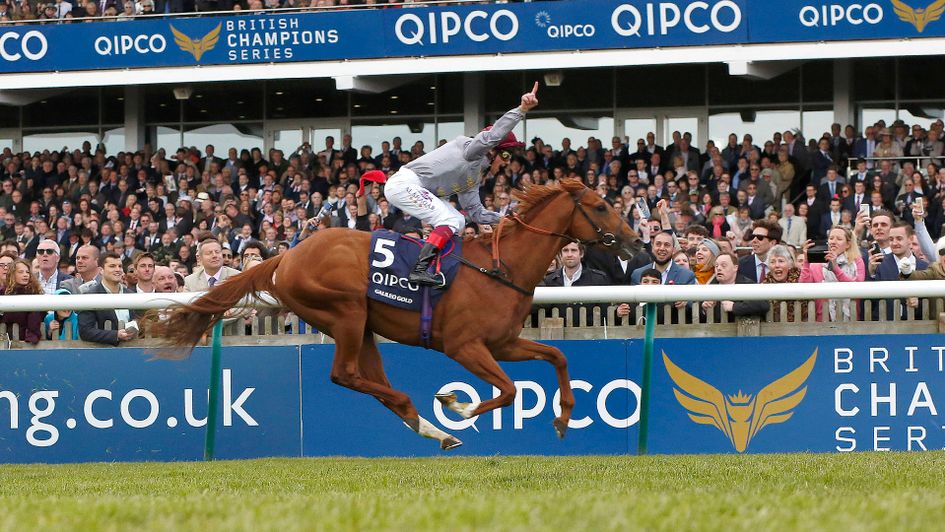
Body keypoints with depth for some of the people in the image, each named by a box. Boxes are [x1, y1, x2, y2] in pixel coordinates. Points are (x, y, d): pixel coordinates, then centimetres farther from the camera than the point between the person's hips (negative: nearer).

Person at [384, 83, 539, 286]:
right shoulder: (471, 150, -8)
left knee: (458, 221, 12)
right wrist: (522, 109, -33)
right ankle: (419, 269, -32)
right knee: (450, 220, -20)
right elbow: (494, 135, -27)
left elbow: (475, 212, 23)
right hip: (405, 183, -11)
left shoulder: (474, 178, 20)